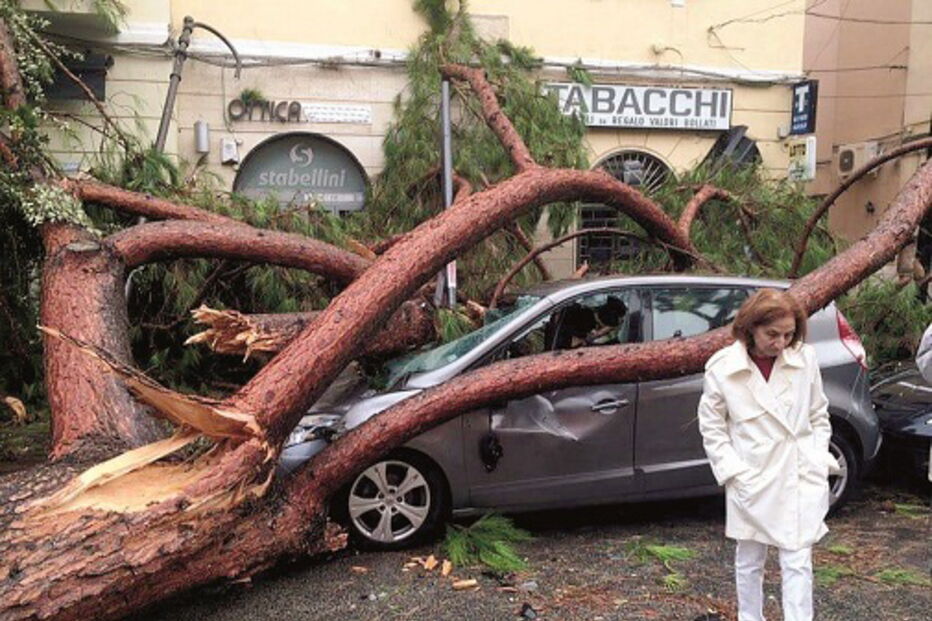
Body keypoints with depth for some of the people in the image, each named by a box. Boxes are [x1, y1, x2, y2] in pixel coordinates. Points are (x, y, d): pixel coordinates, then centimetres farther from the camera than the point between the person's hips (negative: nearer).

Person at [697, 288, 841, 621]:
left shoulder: (805, 359, -5)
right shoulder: (722, 367, -10)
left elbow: (818, 416, 8)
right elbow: (712, 428, -1)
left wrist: (819, 461, 0)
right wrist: (733, 471, -8)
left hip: (801, 480, 1)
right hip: (752, 482, -1)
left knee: (798, 562, 3)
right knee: (750, 561, 15)